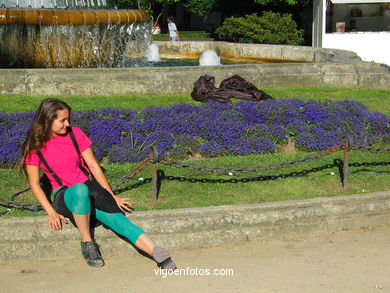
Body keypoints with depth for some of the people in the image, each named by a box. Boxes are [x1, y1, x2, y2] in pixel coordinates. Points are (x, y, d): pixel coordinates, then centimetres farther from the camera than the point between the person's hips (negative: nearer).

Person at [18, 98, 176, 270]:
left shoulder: (75, 134, 5)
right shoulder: (35, 147, -2)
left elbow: (94, 166, 6)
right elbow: (34, 183, -2)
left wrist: (112, 196, 2)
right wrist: (51, 213, -15)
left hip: (90, 188, 3)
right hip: (64, 196, -3)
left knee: (118, 219, -25)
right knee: (80, 190, -41)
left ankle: (157, 252, -38)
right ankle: (87, 242, -26)